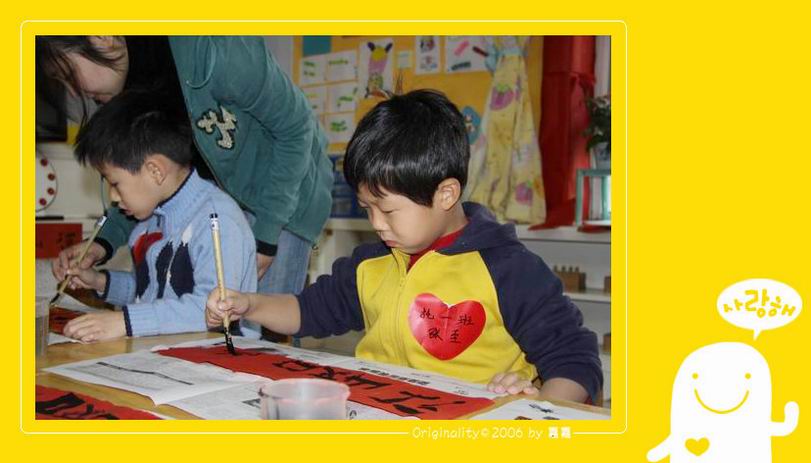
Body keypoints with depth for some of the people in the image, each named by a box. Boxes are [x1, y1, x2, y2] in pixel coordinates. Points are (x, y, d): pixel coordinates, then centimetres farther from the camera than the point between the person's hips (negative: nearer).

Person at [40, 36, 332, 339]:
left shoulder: (212, 50, -29)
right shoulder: (123, 97, -6)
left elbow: (295, 128, -20)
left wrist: (266, 234, -19)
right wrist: (105, 241, -13)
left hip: (284, 197, -6)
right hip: (220, 203, 6)